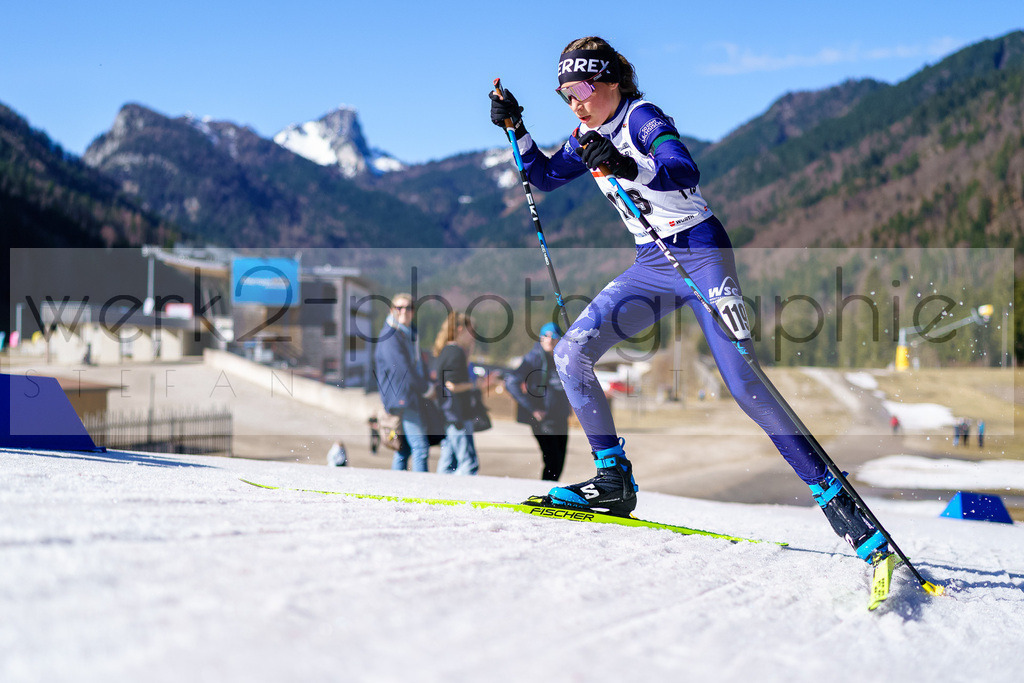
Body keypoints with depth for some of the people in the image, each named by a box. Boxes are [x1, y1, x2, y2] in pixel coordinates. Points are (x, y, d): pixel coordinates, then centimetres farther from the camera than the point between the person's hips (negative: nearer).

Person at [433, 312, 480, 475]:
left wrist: (468, 352, 18)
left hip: (448, 417, 10)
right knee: (469, 464, -11)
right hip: (457, 416, -10)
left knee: (447, 465, 9)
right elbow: (452, 386, -17)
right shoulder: (456, 352, -12)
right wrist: (472, 385, -2)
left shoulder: (445, 351, 17)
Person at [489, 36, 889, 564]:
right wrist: (516, 129, 9)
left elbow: (686, 172, -32)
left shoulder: (641, 117, -13)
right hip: (652, 267, 8)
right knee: (570, 353, -8)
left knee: (744, 384, -18)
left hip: (699, 254, -8)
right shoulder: (591, 135, 11)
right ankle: (614, 481, 0)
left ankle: (835, 498, -13)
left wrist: (629, 168, -50)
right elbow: (544, 176, 24)